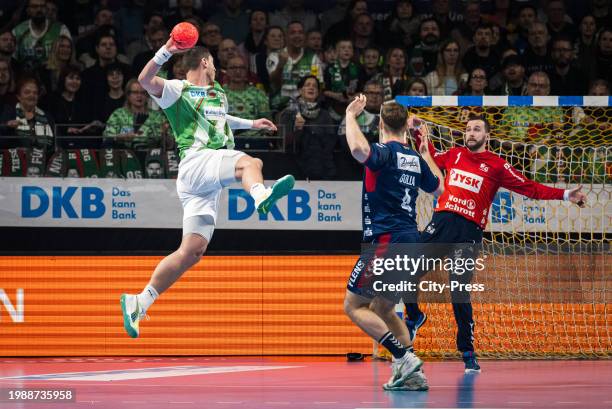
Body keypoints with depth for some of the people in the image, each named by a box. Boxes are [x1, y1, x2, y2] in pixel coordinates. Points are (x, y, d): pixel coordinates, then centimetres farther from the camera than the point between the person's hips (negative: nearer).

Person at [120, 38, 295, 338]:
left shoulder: (217, 93, 27)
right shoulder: (177, 90, 2)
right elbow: (146, 80, -17)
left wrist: (250, 124, 52)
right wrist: (165, 52, -30)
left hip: (209, 184, 8)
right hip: (196, 160, -8)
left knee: (192, 251, 1)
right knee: (250, 163, -34)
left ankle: (138, 303, 5)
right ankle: (261, 195, -71)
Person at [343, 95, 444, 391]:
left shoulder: (385, 153, -10)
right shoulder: (415, 159, 13)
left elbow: (359, 150, -34)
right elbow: (438, 188, 31)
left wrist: (350, 116, -18)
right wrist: (426, 152, 41)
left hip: (386, 241, -8)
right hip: (410, 241, 8)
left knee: (353, 306, 0)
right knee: (382, 308, 20)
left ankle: (404, 358, -13)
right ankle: (412, 375, 10)